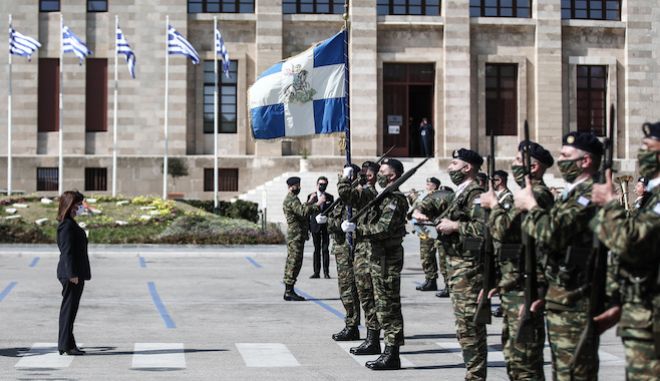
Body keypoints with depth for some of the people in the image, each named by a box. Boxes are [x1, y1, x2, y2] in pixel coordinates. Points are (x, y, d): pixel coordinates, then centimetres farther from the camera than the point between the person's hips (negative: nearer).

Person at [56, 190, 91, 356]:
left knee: (70, 309, 13)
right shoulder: (67, 225, -15)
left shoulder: (71, 224, 17)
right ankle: (66, 345, -1)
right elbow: (67, 251, -20)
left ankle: (67, 344, 18)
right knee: (68, 308, -5)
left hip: (76, 274, 10)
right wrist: (72, 274, -22)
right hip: (71, 274, -10)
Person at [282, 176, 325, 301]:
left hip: (294, 236, 11)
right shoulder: (291, 200, -14)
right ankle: (289, 292, -10)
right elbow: (303, 211, -27)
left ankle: (288, 291, 13)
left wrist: (311, 202, 13)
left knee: (291, 263, 10)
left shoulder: (291, 199, 21)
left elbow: (302, 211, 20)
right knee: (294, 263, -10)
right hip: (296, 236, -11)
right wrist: (318, 204, -27)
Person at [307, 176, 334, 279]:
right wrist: (308, 228, -2)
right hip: (315, 226, 0)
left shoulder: (330, 197, 8)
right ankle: (316, 272, 6)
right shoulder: (311, 196, 6)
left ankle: (326, 272, 1)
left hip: (326, 226, 0)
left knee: (325, 249, -2)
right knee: (317, 249, 4)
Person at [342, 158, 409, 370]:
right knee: (385, 307, 12)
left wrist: (356, 229, -20)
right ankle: (390, 353, 17)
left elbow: (383, 229, -24)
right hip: (379, 257, 10)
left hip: (387, 259, -10)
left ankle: (391, 356, -2)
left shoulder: (394, 200, -14)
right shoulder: (384, 197, 17)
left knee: (388, 307, -6)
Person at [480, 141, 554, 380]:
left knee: (524, 358, -8)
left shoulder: (537, 195, -15)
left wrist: (494, 204, -5)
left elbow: (504, 229, -24)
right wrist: (500, 281, 21)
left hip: (525, 287, -11)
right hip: (512, 285, 11)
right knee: (512, 351, 16)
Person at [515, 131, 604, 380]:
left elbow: (550, 235, -26)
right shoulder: (571, 194, 17)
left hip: (575, 305, -10)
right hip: (560, 299, 10)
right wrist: (544, 294, 22)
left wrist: (530, 207, -9)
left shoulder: (589, 196, -16)